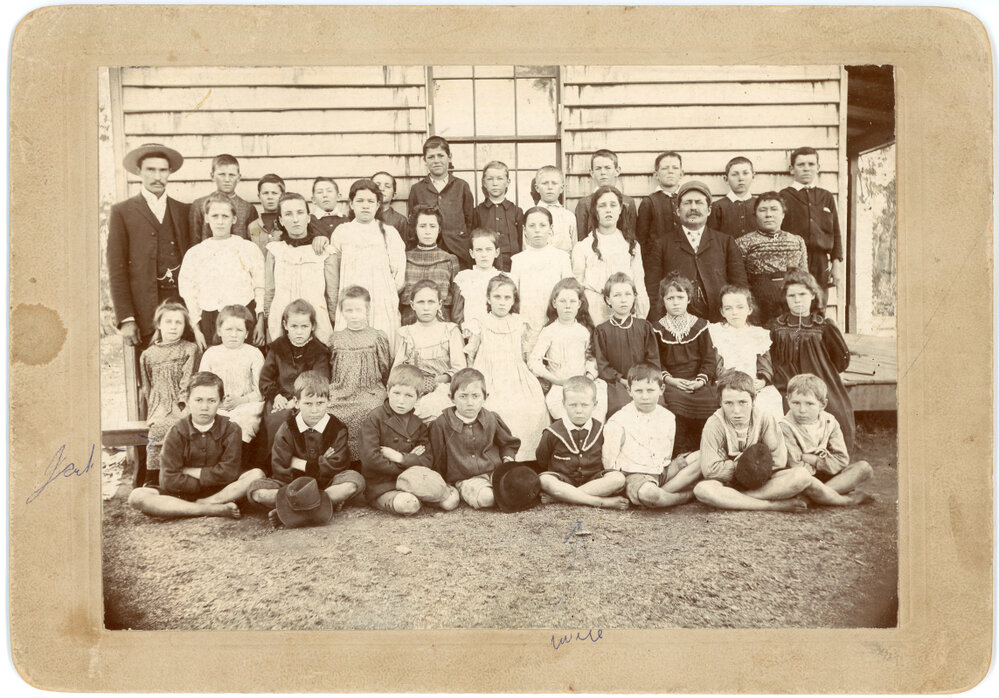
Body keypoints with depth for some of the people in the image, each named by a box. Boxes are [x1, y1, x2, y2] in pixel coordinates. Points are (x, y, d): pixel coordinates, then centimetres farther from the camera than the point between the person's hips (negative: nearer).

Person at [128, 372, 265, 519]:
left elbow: (228, 473, -15)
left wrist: (190, 471, -10)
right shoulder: (177, 433, -5)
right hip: (182, 495, 1)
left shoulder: (230, 430, -5)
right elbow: (170, 480, -12)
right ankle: (212, 509, -31)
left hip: (221, 492, -1)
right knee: (136, 496, -25)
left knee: (256, 474, -25)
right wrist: (208, 480, -12)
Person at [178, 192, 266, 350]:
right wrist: (196, 330, 3)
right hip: (210, 322, 1)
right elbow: (189, 294, 9)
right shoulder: (194, 253, 8)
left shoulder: (249, 249, 4)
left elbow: (260, 288, 3)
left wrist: (260, 322, -3)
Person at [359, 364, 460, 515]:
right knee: (408, 504, -35)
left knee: (452, 500, -19)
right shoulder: (374, 419, -6)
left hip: (408, 479, 4)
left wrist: (401, 458, -17)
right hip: (381, 489, -4)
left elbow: (427, 460, 1)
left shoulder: (419, 425, 9)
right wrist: (410, 460, -9)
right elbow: (370, 459, -16)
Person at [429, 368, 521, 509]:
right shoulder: (441, 425, -4)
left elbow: (508, 443, 23)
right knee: (485, 498, -34)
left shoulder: (492, 419, 6)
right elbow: (438, 460, 4)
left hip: (494, 471, 4)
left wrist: (508, 459, 4)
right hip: (465, 479, -4)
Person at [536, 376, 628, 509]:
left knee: (618, 478, -27)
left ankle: (563, 496, -28)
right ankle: (603, 502, -35)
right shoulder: (552, 432, -2)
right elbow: (542, 463, 7)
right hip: (563, 480, -2)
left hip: (593, 480, 2)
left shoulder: (600, 430, 3)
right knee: (544, 481, -35)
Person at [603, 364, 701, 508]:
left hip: (663, 472, 6)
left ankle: (663, 492, -16)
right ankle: (686, 496, -8)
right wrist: (617, 483, -8)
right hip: (634, 474, -6)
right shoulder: (618, 422, -11)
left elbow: (667, 456, 15)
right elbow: (609, 462, -6)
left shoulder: (667, 417, 5)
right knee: (647, 494, -40)